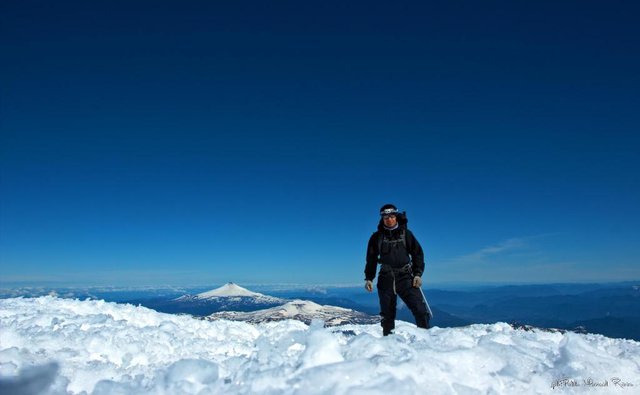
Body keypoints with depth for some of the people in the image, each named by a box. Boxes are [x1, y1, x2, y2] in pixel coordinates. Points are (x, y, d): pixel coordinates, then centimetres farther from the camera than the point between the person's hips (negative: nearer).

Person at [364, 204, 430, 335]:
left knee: (420, 309, -10)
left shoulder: (405, 233, 6)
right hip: (386, 279, 1)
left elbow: (417, 253, 8)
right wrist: (369, 278, 5)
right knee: (387, 314, 6)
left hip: (406, 277, -1)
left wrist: (418, 274, -2)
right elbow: (371, 259, 12)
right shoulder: (377, 237, 7)